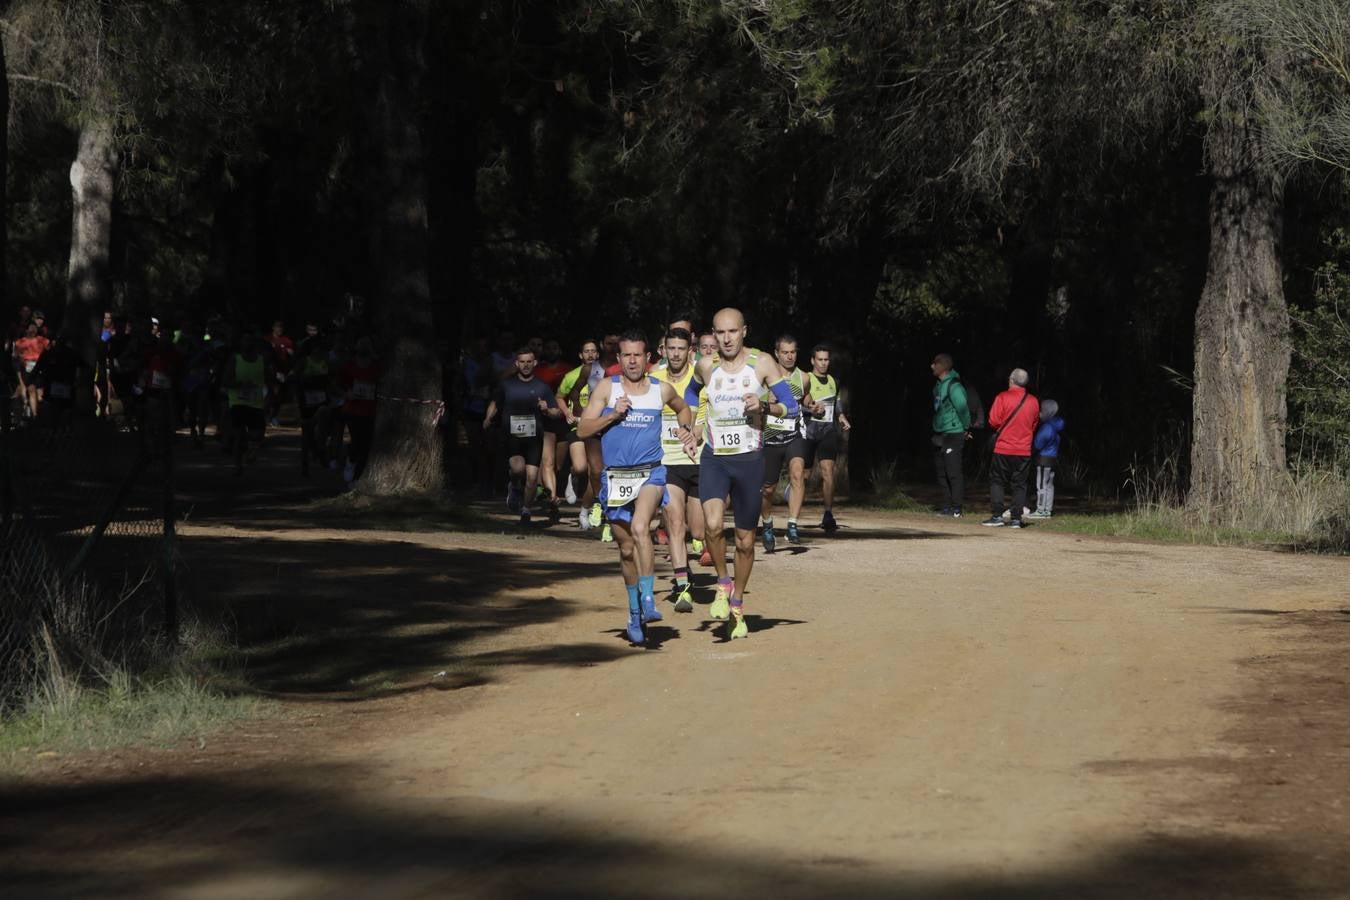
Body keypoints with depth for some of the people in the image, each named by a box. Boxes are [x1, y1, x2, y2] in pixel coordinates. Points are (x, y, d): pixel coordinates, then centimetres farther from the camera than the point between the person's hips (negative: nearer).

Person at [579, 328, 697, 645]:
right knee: (627, 549, 10)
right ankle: (635, 613, 26)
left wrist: (686, 429, 10)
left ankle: (648, 600, -30)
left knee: (640, 528, -28)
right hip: (615, 476, 2)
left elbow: (683, 408, 28)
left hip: (650, 473, -2)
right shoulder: (607, 388, 2)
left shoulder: (662, 389, 5)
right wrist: (612, 415, -14)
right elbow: (583, 430, -2)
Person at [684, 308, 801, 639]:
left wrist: (765, 406, -19)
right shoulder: (706, 366, 1)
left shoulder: (762, 364, -3)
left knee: (745, 541, 8)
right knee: (713, 524, -24)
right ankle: (722, 584, 1)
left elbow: (792, 406, 0)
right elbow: (691, 393, 24)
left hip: (749, 458, 0)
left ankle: (736, 604, 28)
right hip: (714, 458, 0)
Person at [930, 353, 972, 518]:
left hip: (953, 436, -10)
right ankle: (947, 506, 16)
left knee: (954, 472, -8)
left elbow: (963, 408, -18)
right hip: (939, 435, 10)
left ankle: (956, 508, -7)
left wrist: (966, 429, -8)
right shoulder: (939, 385, 12)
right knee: (941, 473, 11)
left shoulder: (953, 386, -16)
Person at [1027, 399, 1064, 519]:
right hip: (1053, 458, 9)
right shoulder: (1055, 426, 8)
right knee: (1049, 485, 12)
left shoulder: (1047, 428, -20)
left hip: (1044, 459, -9)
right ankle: (1048, 510, 17)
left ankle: (1041, 510, -5)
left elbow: (1037, 445, -14)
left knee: (1042, 485, -5)